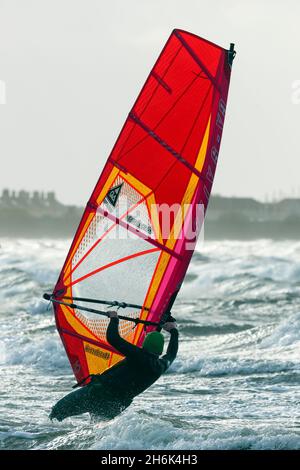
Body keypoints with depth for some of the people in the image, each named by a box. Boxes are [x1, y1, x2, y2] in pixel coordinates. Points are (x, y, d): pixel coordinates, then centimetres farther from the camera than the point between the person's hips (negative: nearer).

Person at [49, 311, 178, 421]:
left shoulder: (139, 355, -20)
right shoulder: (161, 366, 0)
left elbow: (112, 338, -23)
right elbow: (171, 354, 24)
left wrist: (114, 319, -6)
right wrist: (174, 331, 38)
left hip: (99, 393, -6)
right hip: (116, 407, 6)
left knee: (59, 409, 6)